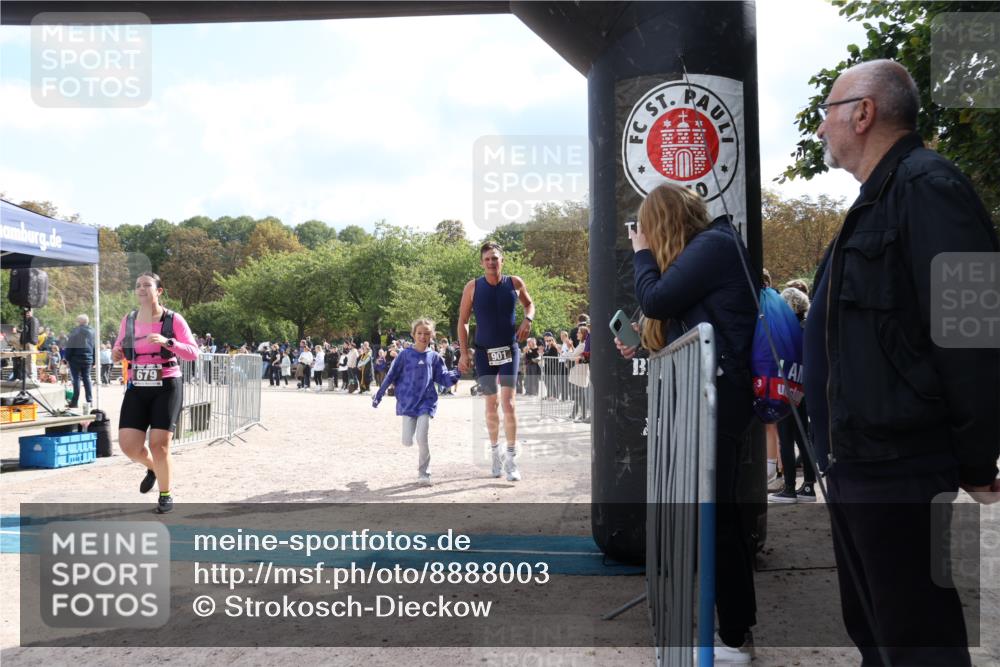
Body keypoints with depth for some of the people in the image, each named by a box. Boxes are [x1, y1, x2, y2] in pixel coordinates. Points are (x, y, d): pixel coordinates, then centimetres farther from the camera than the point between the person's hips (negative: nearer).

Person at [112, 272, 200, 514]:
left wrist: (167, 342, -24)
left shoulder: (173, 319, -5)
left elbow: (193, 353, -9)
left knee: (159, 445, -8)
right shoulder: (128, 320, 6)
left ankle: (166, 496, 14)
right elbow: (120, 349, 19)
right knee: (128, 444, -5)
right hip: (137, 388, 4)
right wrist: (116, 354, -5)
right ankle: (152, 468, 31)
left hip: (167, 387, -4)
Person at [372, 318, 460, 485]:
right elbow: (391, 375, 5)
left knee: (422, 438, -13)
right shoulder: (405, 354, 0)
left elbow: (444, 378, 5)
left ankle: (424, 473, 4)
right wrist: (378, 395, 8)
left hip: (427, 402, 0)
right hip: (407, 402, 1)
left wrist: (457, 373, -14)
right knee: (407, 441, -3)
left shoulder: (434, 357, 4)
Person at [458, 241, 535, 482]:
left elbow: (529, 303, 17)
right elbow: (462, 321, 2)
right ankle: (495, 452, 27)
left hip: (509, 349, -1)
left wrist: (528, 319, -5)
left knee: (508, 402, -10)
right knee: (491, 405, 9)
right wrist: (464, 352, -5)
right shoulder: (473, 287, -4)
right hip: (484, 352, 1)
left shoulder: (515, 283, -2)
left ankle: (511, 459, -5)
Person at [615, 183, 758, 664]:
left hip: (714, 398, -10)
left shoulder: (713, 244, -10)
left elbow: (656, 301, -15)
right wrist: (646, 349, 19)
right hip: (708, 398, 10)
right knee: (718, 514, 14)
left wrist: (642, 253, 0)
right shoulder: (707, 247, 20)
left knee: (712, 517, -5)